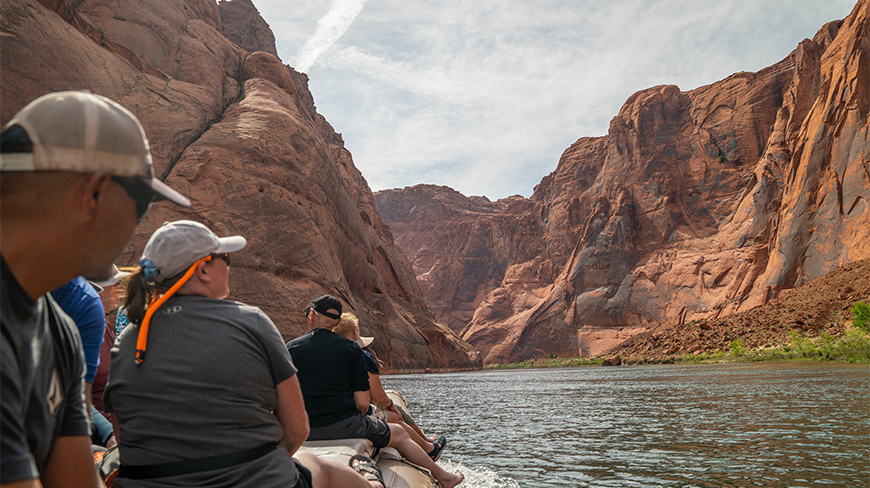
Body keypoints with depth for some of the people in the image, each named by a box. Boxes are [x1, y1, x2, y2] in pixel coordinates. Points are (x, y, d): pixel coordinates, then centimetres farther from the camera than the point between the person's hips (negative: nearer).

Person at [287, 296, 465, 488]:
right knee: (399, 434, 20)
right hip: (344, 426, -3)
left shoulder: (289, 349, 1)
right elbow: (363, 403, -7)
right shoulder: (350, 348, -4)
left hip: (304, 432, 3)